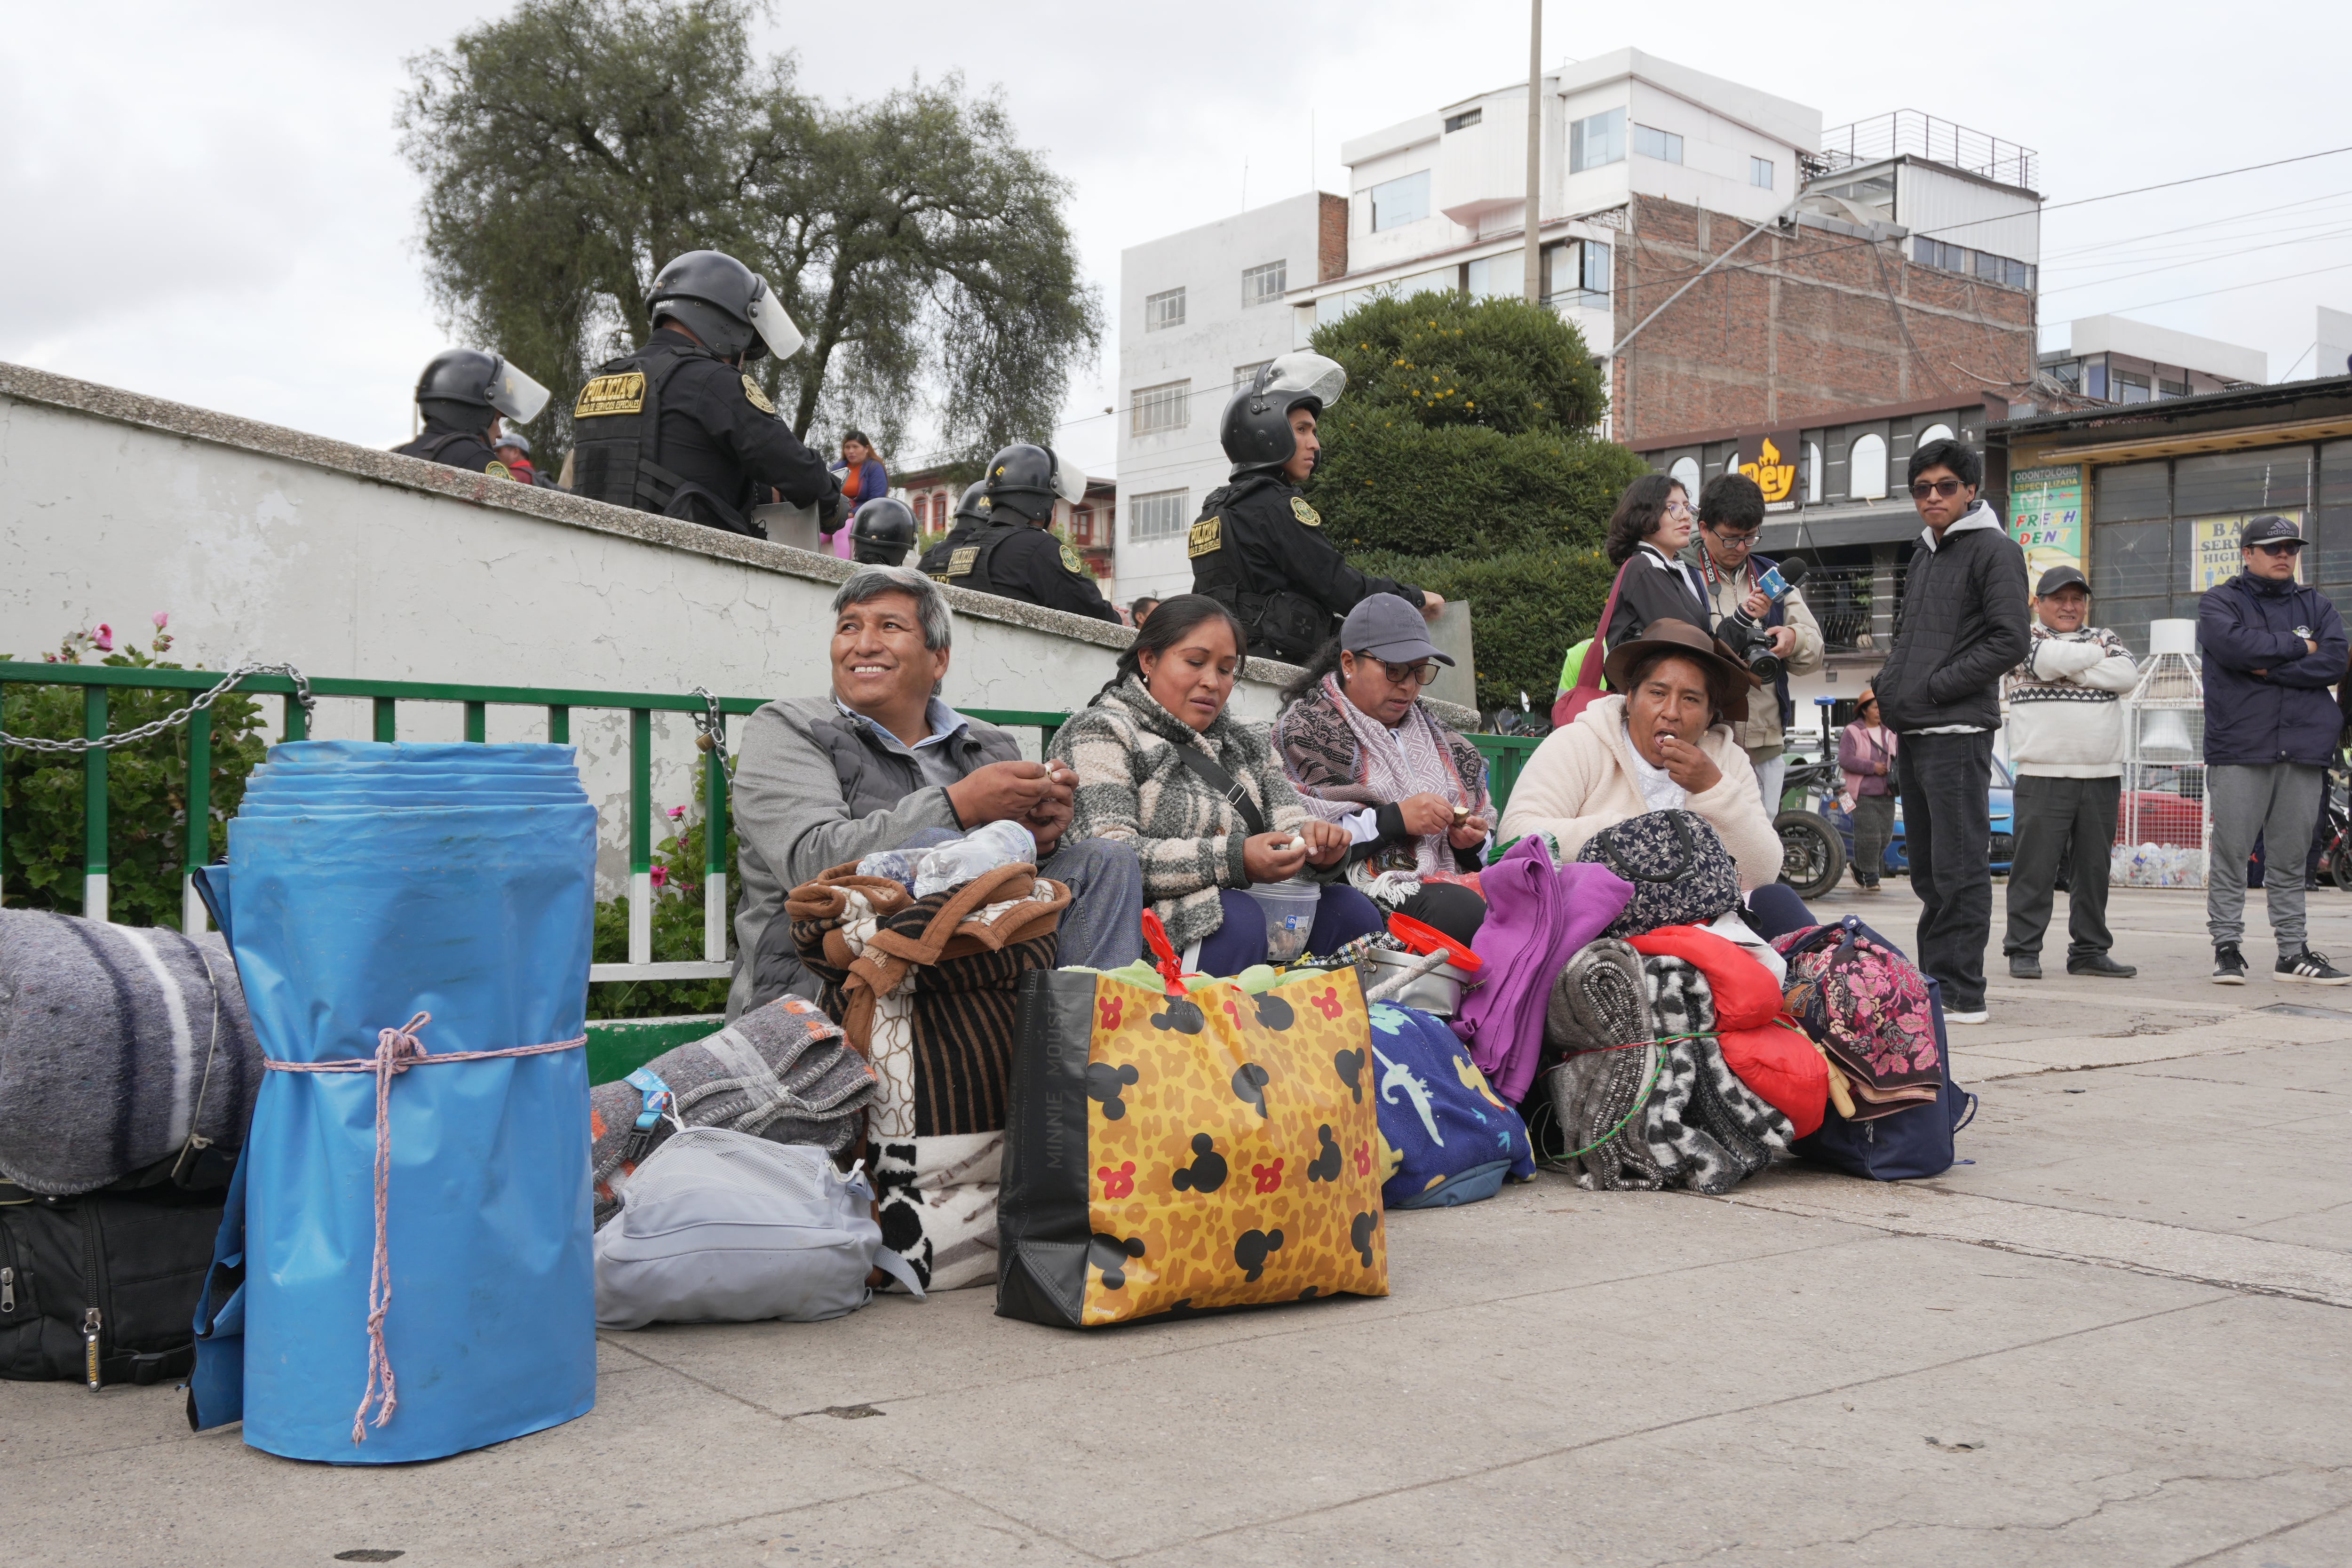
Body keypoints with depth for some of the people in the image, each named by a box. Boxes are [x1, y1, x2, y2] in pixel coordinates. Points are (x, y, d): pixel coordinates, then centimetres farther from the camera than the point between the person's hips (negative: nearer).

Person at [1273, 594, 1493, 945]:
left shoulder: (1434, 733, 26)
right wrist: (1396, 819, -13)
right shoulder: (1309, 728, 6)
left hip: (1452, 881, 6)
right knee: (1458, 909, -36)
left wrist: (1470, 842, 4)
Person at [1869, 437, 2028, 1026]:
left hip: (1958, 731, -8)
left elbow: (2008, 642, -12)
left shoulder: (1994, 550, -4)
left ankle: (1962, 993, -5)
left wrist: (1934, 688, -14)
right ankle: (1932, 983, 18)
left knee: (1958, 868, -8)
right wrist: (1889, 682, 11)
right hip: (1913, 733, 8)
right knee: (1927, 868, 12)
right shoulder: (1924, 551, 20)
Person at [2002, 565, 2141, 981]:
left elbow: (2127, 675, -2)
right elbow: (2048, 661, -17)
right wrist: (2096, 653, 0)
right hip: (2043, 776, -4)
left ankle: (2089, 951, 15)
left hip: (2102, 776, 5)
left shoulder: (2105, 638, 17)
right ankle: (2023, 951, 0)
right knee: (2035, 865, -6)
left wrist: (2071, 669, -7)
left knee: (2094, 868, 8)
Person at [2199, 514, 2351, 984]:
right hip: (2238, 750, -3)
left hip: (2304, 750, 3)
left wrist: (2271, 668, -8)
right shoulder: (2220, 602, 8)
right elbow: (2235, 646, -13)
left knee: (2293, 857, 5)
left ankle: (2293, 952, 9)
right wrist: (2299, 647, -2)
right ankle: (2227, 948, 1)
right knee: (2230, 853, -5)